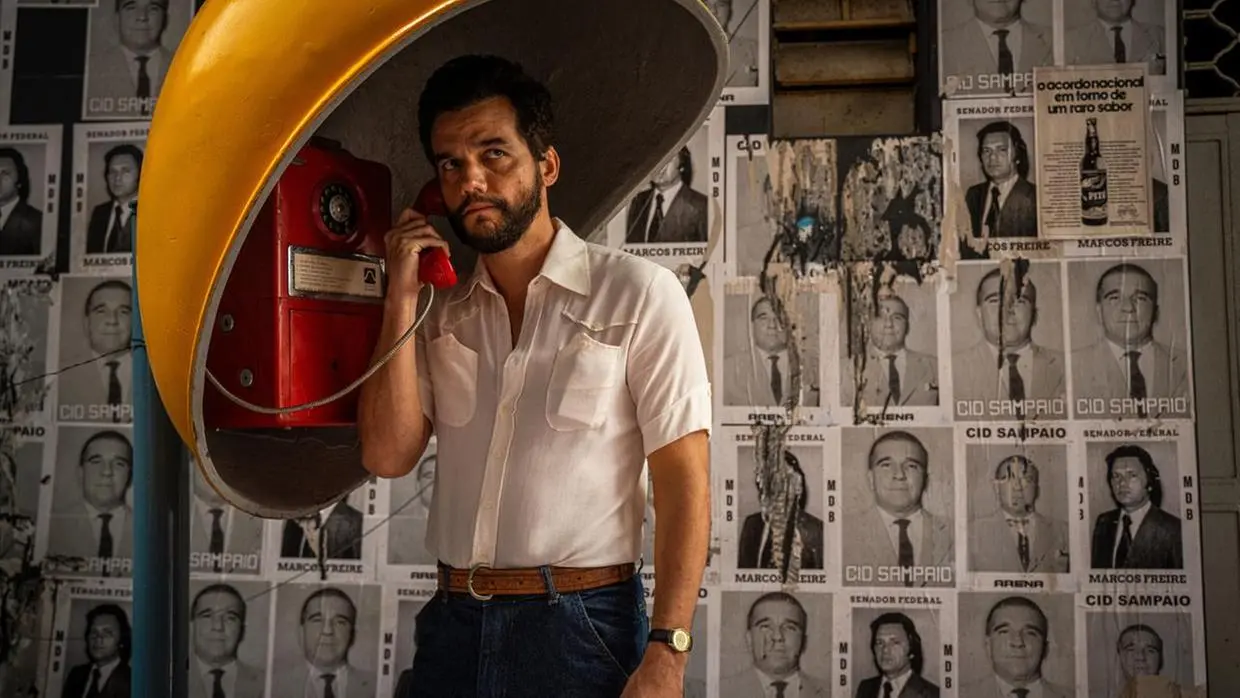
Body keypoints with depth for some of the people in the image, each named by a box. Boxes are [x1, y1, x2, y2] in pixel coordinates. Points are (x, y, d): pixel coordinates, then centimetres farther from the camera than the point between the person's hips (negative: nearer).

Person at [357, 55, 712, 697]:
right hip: (451, 623, 5)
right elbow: (388, 455, 0)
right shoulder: (440, 313, 8)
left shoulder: (638, 294, -8)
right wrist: (401, 299, -5)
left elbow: (682, 483, -10)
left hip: (581, 626, -4)